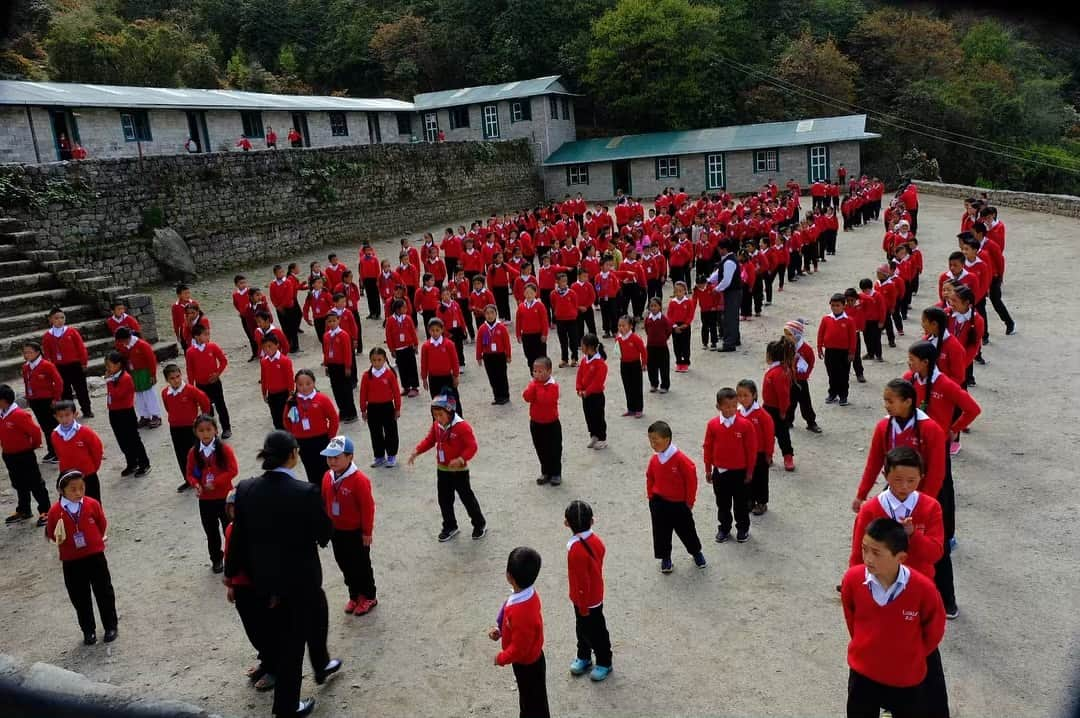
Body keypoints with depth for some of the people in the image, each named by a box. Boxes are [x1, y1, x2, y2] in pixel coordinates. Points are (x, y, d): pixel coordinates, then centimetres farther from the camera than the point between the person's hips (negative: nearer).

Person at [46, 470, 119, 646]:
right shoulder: (55, 511, -10)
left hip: (95, 556, 0)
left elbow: (102, 525, 6)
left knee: (104, 593, 9)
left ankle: (111, 626, 24)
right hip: (71, 562, 0)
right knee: (80, 598, 11)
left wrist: (95, 541, 7)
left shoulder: (92, 504, -8)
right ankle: (88, 630, 27)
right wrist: (58, 539, -19)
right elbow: (50, 533, 0)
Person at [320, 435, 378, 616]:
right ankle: (354, 596, 36)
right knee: (344, 565, 18)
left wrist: (367, 532, -14)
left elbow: (368, 507, -20)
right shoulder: (328, 477, -4)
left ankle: (369, 597, 28)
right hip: (336, 531, 7)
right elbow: (325, 502, 8)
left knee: (361, 566, 10)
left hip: (355, 532, -6)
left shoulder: (359, 480, -25)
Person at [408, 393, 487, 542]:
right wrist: (417, 451, -2)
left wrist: (461, 459, -37)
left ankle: (480, 524, 23)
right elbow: (430, 440, 12)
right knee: (444, 500, 13)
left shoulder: (462, 426, -23)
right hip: (442, 470, 6)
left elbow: (472, 447, -23)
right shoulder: (436, 425, 0)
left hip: (459, 471, -6)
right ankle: (450, 527, 30)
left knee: (467, 498, 5)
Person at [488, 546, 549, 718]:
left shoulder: (522, 613, -41)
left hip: (527, 665, -8)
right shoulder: (529, 593, -13)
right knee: (527, 697, 31)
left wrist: (501, 658, -12)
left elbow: (519, 648, -29)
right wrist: (500, 630, -2)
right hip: (528, 659, 8)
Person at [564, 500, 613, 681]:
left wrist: (583, 607, -14)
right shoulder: (595, 540, -11)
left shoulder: (576, 551, -35)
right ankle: (583, 657, 44)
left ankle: (604, 663, 34)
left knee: (595, 632, 14)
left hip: (587, 601, -8)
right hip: (595, 596, 8)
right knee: (583, 629, 25)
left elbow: (582, 582, -28)